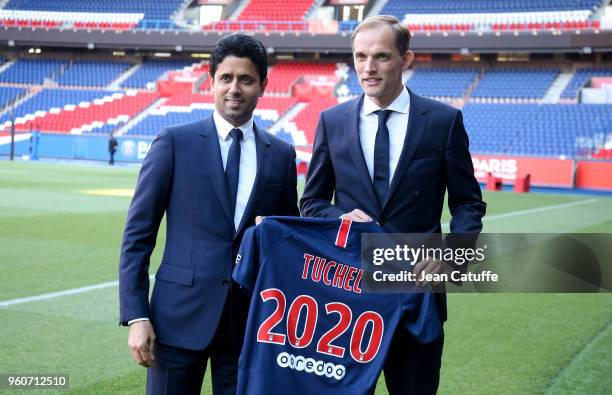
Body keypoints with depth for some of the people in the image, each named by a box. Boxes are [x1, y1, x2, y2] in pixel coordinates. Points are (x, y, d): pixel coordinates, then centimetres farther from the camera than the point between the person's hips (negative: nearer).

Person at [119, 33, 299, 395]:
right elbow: (138, 233, -1)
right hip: (181, 312, -2)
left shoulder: (281, 155, 8)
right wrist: (136, 315, -7)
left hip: (251, 317, 2)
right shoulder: (175, 143, 0)